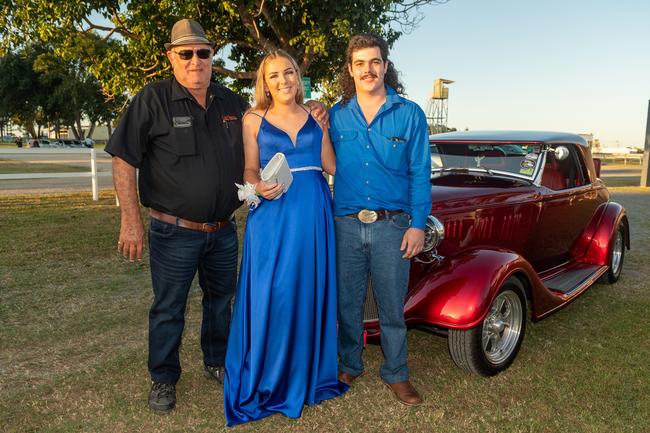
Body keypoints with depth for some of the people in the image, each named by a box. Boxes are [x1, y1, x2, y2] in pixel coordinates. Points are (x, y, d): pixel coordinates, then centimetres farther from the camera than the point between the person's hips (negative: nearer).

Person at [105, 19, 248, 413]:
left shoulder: (232, 103, 5)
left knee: (221, 300, 19)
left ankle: (218, 362, 40)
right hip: (175, 233, -4)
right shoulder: (153, 99, -9)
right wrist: (131, 220, -14)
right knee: (169, 309, 9)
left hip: (224, 231, 5)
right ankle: (164, 379, 29)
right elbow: (123, 161, -10)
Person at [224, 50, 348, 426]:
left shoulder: (315, 116, 11)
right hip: (273, 213, -2)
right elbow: (250, 172, 3)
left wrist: (328, 124, -1)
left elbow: (332, 166, 4)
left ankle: (308, 372, 23)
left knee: (311, 290, 7)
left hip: (314, 214, 3)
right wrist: (261, 188, -17)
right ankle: (266, 380, 13)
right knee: (271, 293, -3)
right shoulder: (254, 120, 6)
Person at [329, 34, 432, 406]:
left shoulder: (410, 114, 1)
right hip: (346, 225, 2)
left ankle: (396, 374, 26)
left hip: (393, 225, -1)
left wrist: (418, 224, -7)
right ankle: (350, 365, 33)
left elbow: (420, 174, 0)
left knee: (392, 305, 8)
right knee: (348, 302, 13)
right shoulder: (336, 116, 6)